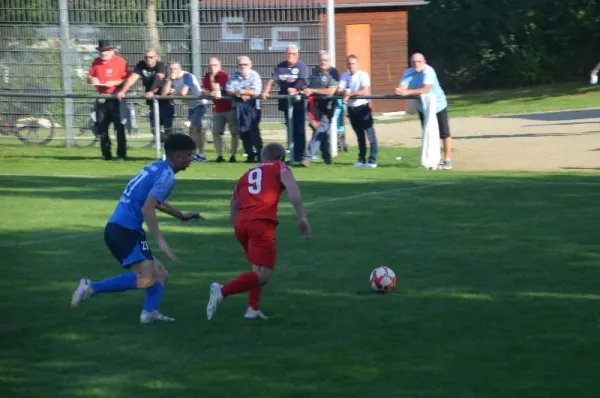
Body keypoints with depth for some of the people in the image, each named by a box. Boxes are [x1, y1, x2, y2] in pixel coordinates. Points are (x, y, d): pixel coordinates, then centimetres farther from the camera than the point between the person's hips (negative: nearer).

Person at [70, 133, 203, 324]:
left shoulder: (157, 168, 19)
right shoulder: (166, 175, -9)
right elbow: (147, 209, -21)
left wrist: (182, 216, 46)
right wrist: (161, 241, -24)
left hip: (117, 229, 10)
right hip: (125, 230, -10)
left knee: (159, 274, 13)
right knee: (146, 278, -22)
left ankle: (150, 312, -6)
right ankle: (92, 288, -19)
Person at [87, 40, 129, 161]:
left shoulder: (120, 61, -7)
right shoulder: (96, 62, 9)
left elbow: (127, 79, -10)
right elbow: (89, 77, 16)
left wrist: (114, 83, -21)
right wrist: (92, 80, -7)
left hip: (116, 99, -6)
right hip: (101, 98, 6)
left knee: (119, 127, -5)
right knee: (101, 128, 7)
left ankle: (121, 154, -1)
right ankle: (106, 154, 16)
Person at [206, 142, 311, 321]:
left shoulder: (247, 174, 29)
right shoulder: (279, 167, 16)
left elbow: (234, 204, 27)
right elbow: (291, 187, -4)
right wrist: (302, 217, -10)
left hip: (241, 224, 6)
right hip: (262, 223, -6)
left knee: (258, 269, 27)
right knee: (262, 275, -6)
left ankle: (253, 308, 16)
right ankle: (222, 291, -22)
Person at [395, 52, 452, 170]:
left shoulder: (428, 71, -27)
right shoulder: (408, 73, -10)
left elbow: (425, 89, -38)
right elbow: (401, 89, -18)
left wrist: (408, 92, -45)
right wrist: (400, 91, -43)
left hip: (437, 105, -5)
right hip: (423, 107, 5)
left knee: (444, 134, 0)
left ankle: (447, 160, 9)